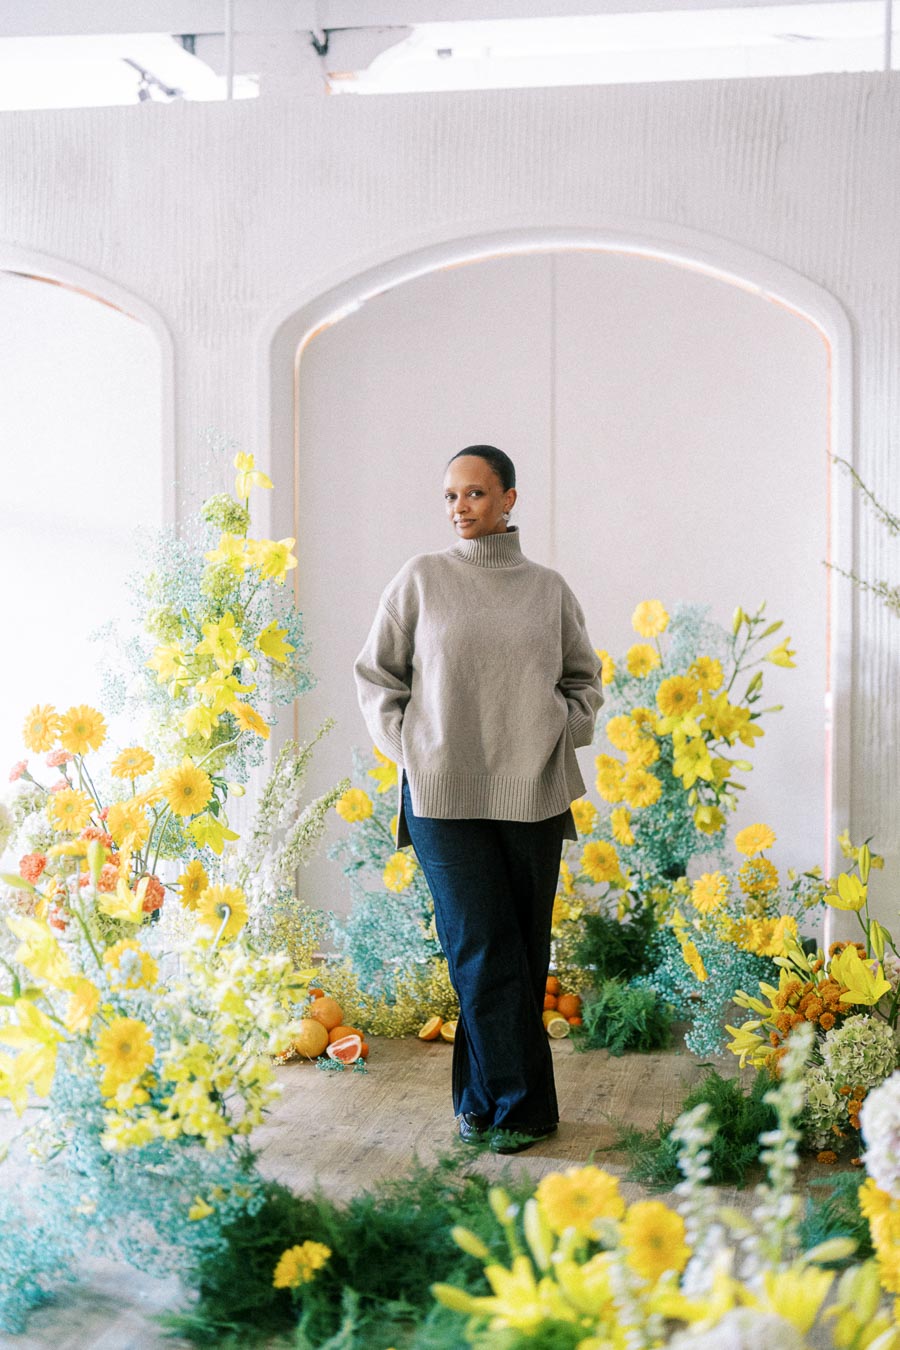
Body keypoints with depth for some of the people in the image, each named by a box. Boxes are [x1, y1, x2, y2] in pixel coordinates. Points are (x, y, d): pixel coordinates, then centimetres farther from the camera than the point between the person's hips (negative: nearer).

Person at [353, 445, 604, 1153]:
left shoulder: (548, 588, 9)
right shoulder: (421, 578, 4)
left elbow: (584, 678, 21)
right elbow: (377, 676, 10)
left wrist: (561, 732, 5)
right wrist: (411, 751, 0)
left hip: (533, 794, 2)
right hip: (444, 795, -2)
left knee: (525, 952, 5)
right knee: (482, 951, -6)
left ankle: (483, 1097, 18)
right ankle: (523, 1104, 1)